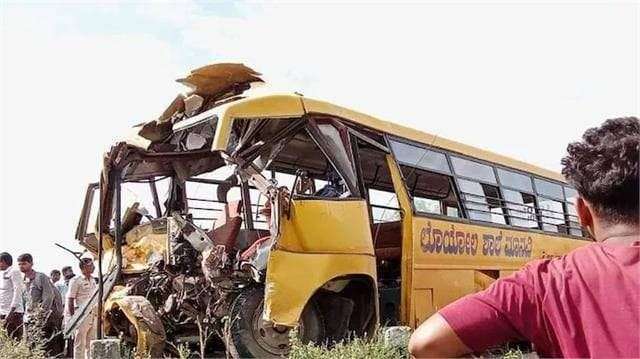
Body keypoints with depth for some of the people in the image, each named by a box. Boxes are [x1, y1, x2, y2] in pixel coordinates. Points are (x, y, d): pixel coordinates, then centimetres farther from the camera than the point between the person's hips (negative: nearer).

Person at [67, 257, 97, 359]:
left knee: (91, 343, 10)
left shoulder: (93, 280, 15)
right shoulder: (76, 281, -7)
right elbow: (70, 300, -9)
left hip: (93, 315, 7)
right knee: (80, 343, -1)